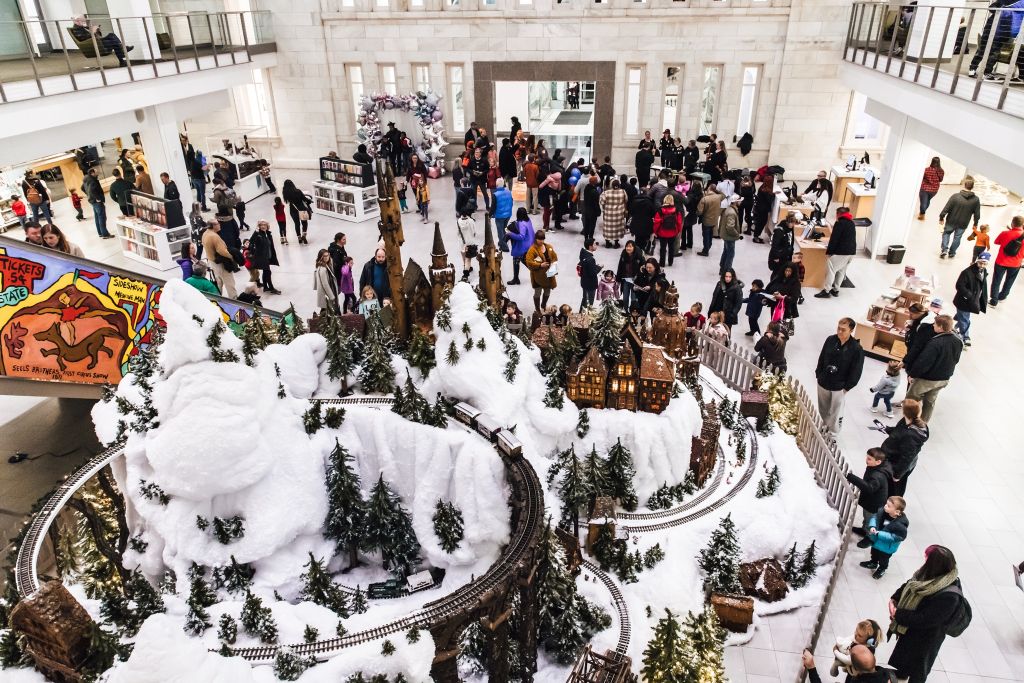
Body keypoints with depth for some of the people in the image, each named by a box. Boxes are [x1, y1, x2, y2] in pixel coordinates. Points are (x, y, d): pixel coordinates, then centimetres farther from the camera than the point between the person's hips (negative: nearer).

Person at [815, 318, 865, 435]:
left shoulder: (856, 349, -18)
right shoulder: (830, 340, -8)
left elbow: (856, 371, -12)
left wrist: (847, 387, -10)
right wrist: (819, 375, 5)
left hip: (839, 387, -4)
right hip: (823, 382, 4)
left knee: (835, 412, 9)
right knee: (823, 409, 20)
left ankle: (833, 433, 26)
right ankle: (823, 427, 41)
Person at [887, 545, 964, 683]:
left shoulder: (949, 595, -38)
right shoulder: (930, 574, -15)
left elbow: (924, 620, -32)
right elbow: (908, 585, 2)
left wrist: (898, 614, -22)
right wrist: (894, 599, -12)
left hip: (924, 639, -7)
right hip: (909, 628, 7)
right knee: (902, 656, 33)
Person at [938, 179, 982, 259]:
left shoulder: (955, 196, -17)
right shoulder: (976, 200, -8)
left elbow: (946, 208, -15)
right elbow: (977, 214, -1)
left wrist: (941, 217, -1)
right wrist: (975, 224, 12)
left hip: (951, 221, -2)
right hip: (963, 224, 2)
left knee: (946, 233, 20)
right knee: (957, 237, 18)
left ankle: (944, 249, 4)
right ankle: (952, 252, 28)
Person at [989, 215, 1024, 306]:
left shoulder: (1005, 233, -18)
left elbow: (997, 242, 3)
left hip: (1001, 262, -2)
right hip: (1015, 264, 2)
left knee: (996, 281, 11)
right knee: (1009, 281, 24)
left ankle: (994, 301, 11)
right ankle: (1002, 296, 39)